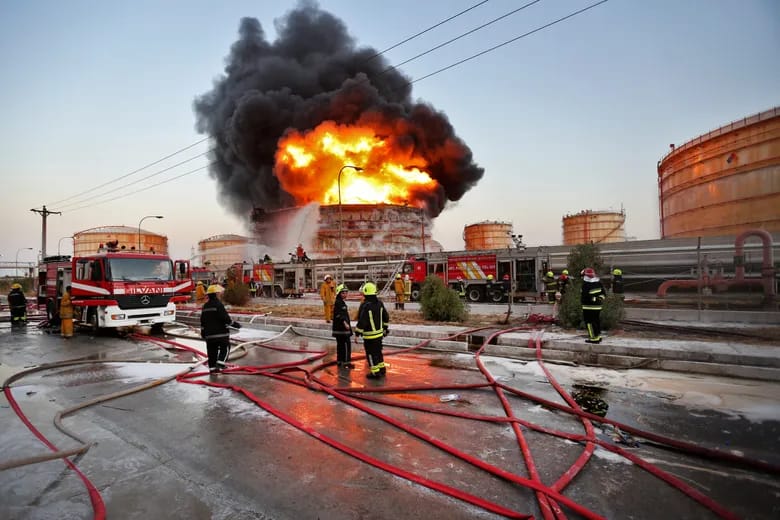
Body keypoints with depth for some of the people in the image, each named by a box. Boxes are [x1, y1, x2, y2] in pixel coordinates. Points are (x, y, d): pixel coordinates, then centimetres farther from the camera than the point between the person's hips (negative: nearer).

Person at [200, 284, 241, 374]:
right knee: (225, 348, 7)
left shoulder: (205, 306, 11)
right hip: (220, 332, -7)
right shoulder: (218, 304, -14)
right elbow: (226, 318, -19)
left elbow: (203, 320, 17)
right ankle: (220, 364, -3)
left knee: (212, 350, 11)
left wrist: (203, 331, 25)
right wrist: (235, 324, -8)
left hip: (209, 333, 7)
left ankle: (212, 368, 14)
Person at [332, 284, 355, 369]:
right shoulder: (338, 302, -14)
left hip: (343, 328, 10)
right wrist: (344, 323, -35)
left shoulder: (342, 302, 17)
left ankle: (340, 361, 22)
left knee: (341, 345, 14)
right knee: (346, 344, -9)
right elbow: (338, 315, -24)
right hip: (340, 328, -10)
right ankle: (346, 362, -6)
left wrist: (347, 324, 29)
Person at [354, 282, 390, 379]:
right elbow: (386, 317, 11)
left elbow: (362, 321, -22)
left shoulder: (365, 305, -21)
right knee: (378, 351, 22)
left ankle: (375, 372, 10)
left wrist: (357, 333, -12)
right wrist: (385, 328, 22)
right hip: (379, 333, 8)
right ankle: (382, 368, 33)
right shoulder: (379, 303, 2)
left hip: (369, 335, -7)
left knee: (371, 354, 4)